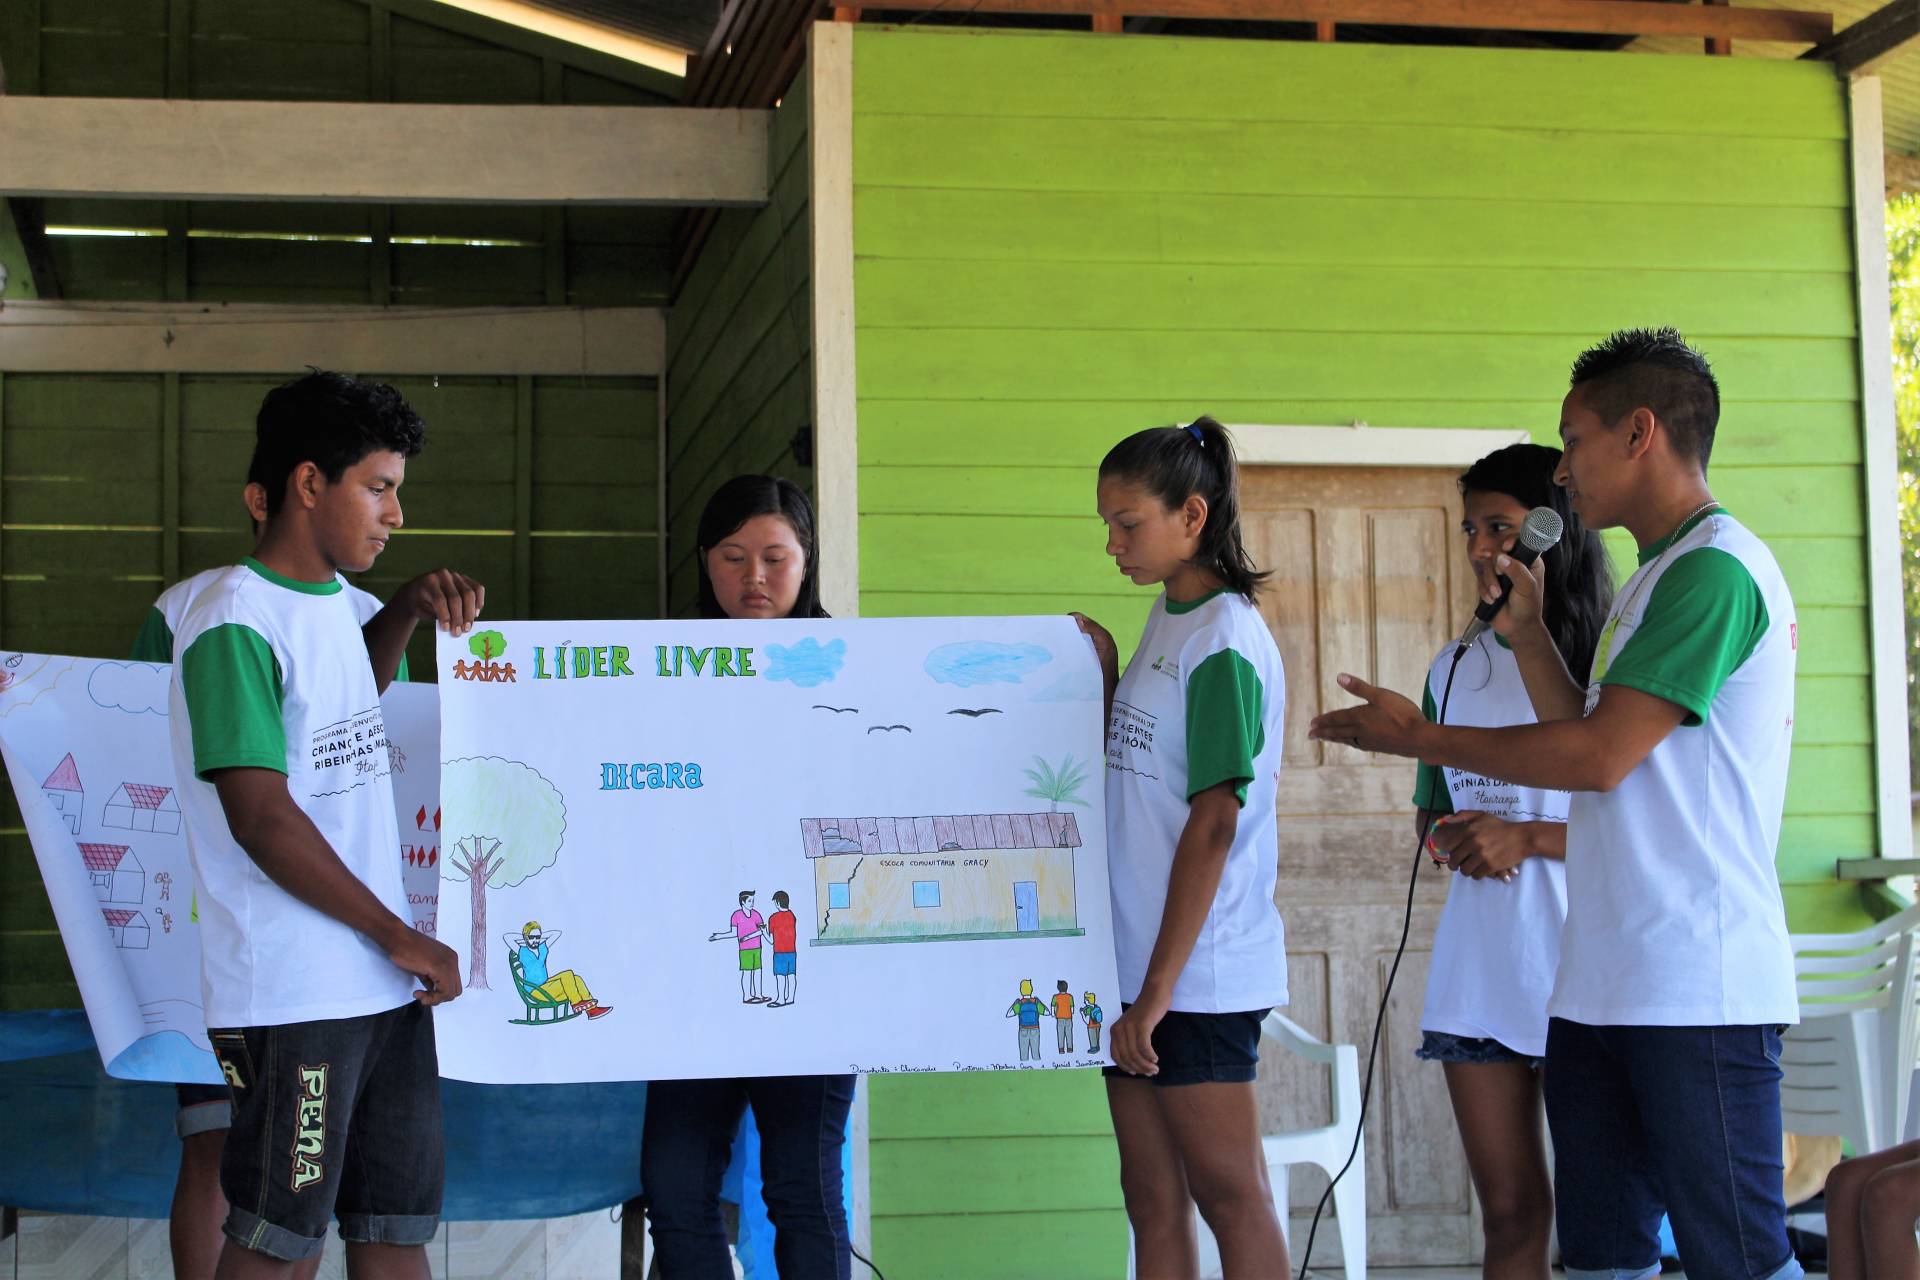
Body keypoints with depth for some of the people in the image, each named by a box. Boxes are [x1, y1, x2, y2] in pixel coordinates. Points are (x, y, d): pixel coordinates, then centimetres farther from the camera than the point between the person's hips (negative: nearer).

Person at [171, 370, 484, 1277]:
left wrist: (410, 609, 16)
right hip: (294, 996, -8)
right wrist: (403, 939, -13)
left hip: (381, 982, 8)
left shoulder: (334, 604, 12)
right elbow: (262, 820, -19)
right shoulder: (235, 624, -14)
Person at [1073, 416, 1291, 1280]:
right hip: (1137, 960, 9)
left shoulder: (1224, 640, -13)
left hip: (1200, 970, -8)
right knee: (1152, 1204, 11)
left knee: (1229, 1194, -1)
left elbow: (1213, 822, -18)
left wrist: (1160, 987, -19)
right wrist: (1106, 677, 8)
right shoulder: (1166, 618, 12)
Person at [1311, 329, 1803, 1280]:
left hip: (1696, 987, -10)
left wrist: (1418, 735, -8)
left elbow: (1599, 756, -18)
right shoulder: (1663, 577, 20)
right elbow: (1589, 737, 21)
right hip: (1606, 985, 10)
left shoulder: (1712, 568, -12)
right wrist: (1528, 627, 14)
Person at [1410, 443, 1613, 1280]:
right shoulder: (1455, 668, 13)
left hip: (1579, 968, -5)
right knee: (1508, 1210, 10)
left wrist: (1525, 839, -15)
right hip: (1476, 975, 5)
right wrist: (1456, 841, 0)